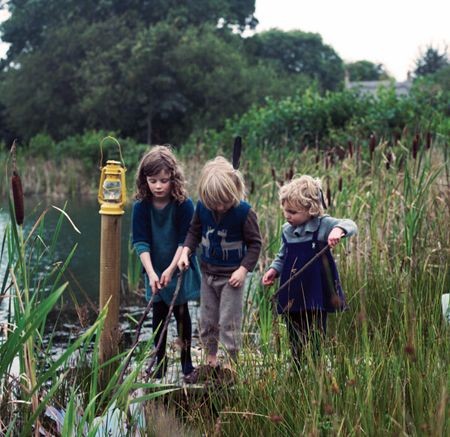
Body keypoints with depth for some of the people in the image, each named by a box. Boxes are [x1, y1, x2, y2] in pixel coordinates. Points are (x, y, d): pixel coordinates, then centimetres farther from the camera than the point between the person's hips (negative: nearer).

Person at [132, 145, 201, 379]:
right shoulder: (141, 207, -12)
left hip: (179, 269, -2)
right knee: (159, 314, 9)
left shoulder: (184, 205, -17)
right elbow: (140, 242, -14)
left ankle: (186, 359, 19)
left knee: (181, 313, 7)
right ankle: (160, 360, 19)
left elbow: (185, 240, -15)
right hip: (154, 270, 2)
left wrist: (171, 269, -22)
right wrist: (151, 273, -24)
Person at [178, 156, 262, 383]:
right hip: (208, 272, 5)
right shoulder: (202, 207, -8)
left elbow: (254, 243, -11)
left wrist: (243, 269, -18)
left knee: (229, 322, 0)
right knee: (207, 320, 14)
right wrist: (186, 251, -6)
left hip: (232, 275, -5)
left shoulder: (244, 212, -20)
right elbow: (194, 231, 9)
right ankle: (210, 362, 29)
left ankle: (229, 366, 13)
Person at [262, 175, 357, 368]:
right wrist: (274, 269, 1)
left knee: (313, 343, -2)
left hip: (315, 296, -5)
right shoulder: (287, 231, 7)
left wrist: (339, 230, -42)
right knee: (295, 343, 14)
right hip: (291, 297, 5)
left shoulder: (323, 225, -8)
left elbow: (350, 225, -21)